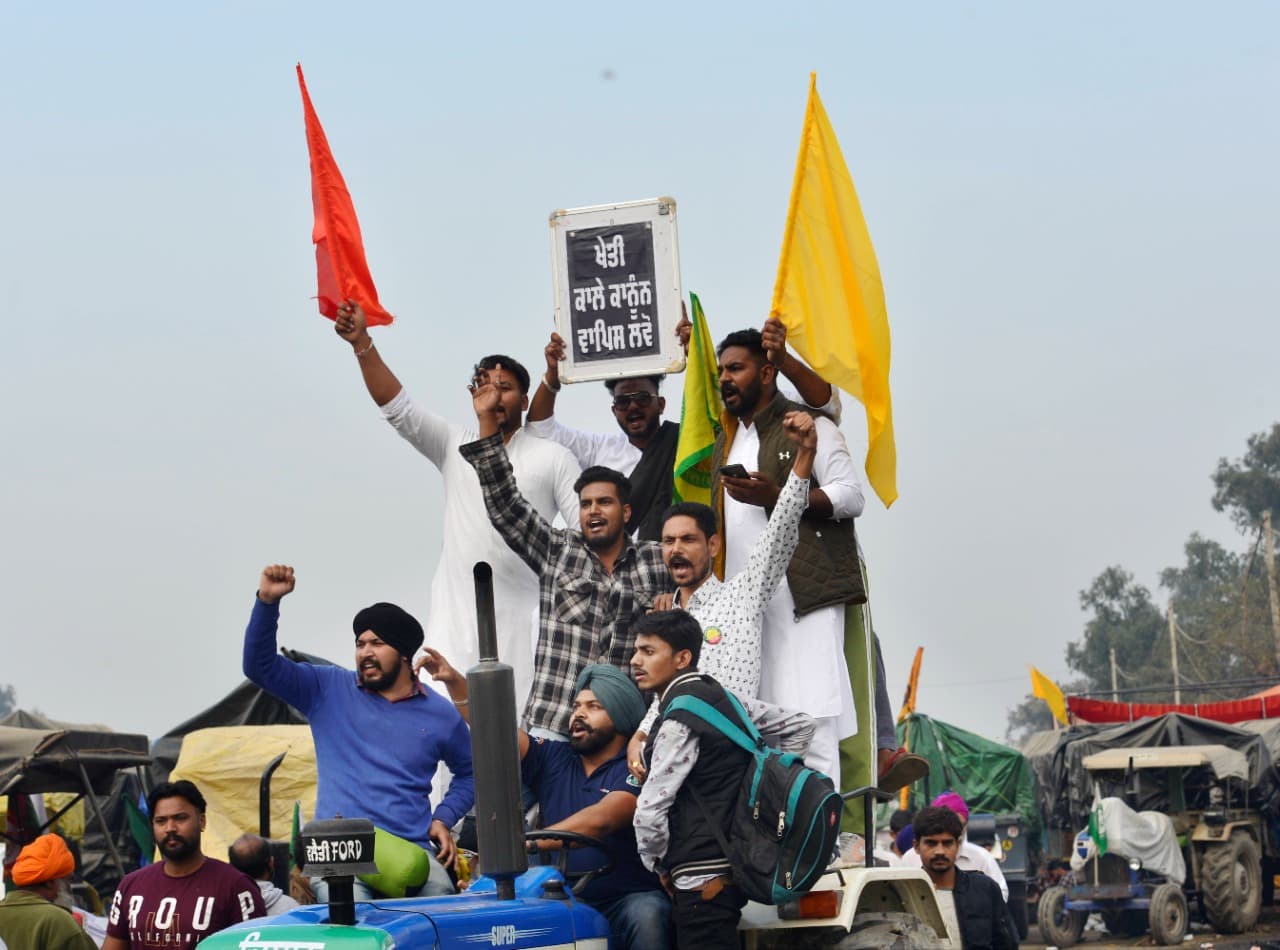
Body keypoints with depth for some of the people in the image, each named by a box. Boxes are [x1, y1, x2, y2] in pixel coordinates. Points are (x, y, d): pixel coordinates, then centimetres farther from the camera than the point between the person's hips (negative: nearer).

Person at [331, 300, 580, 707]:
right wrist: (362, 344, -7)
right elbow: (397, 408, 4)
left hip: (523, 625, -2)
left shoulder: (553, 458, 7)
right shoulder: (454, 446, 13)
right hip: (455, 618, 2)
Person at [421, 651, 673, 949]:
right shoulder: (553, 760, 15)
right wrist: (455, 682, -11)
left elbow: (600, 820, -20)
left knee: (646, 917, -36)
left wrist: (529, 842, -32)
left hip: (629, 898, -4)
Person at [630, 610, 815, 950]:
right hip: (732, 867, 10)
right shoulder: (723, 699, 12)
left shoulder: (680, 720, -15)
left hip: (702, 877, -10)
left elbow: (649, 811, -19)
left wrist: (659, 864, -2)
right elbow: (800, 725, 23)